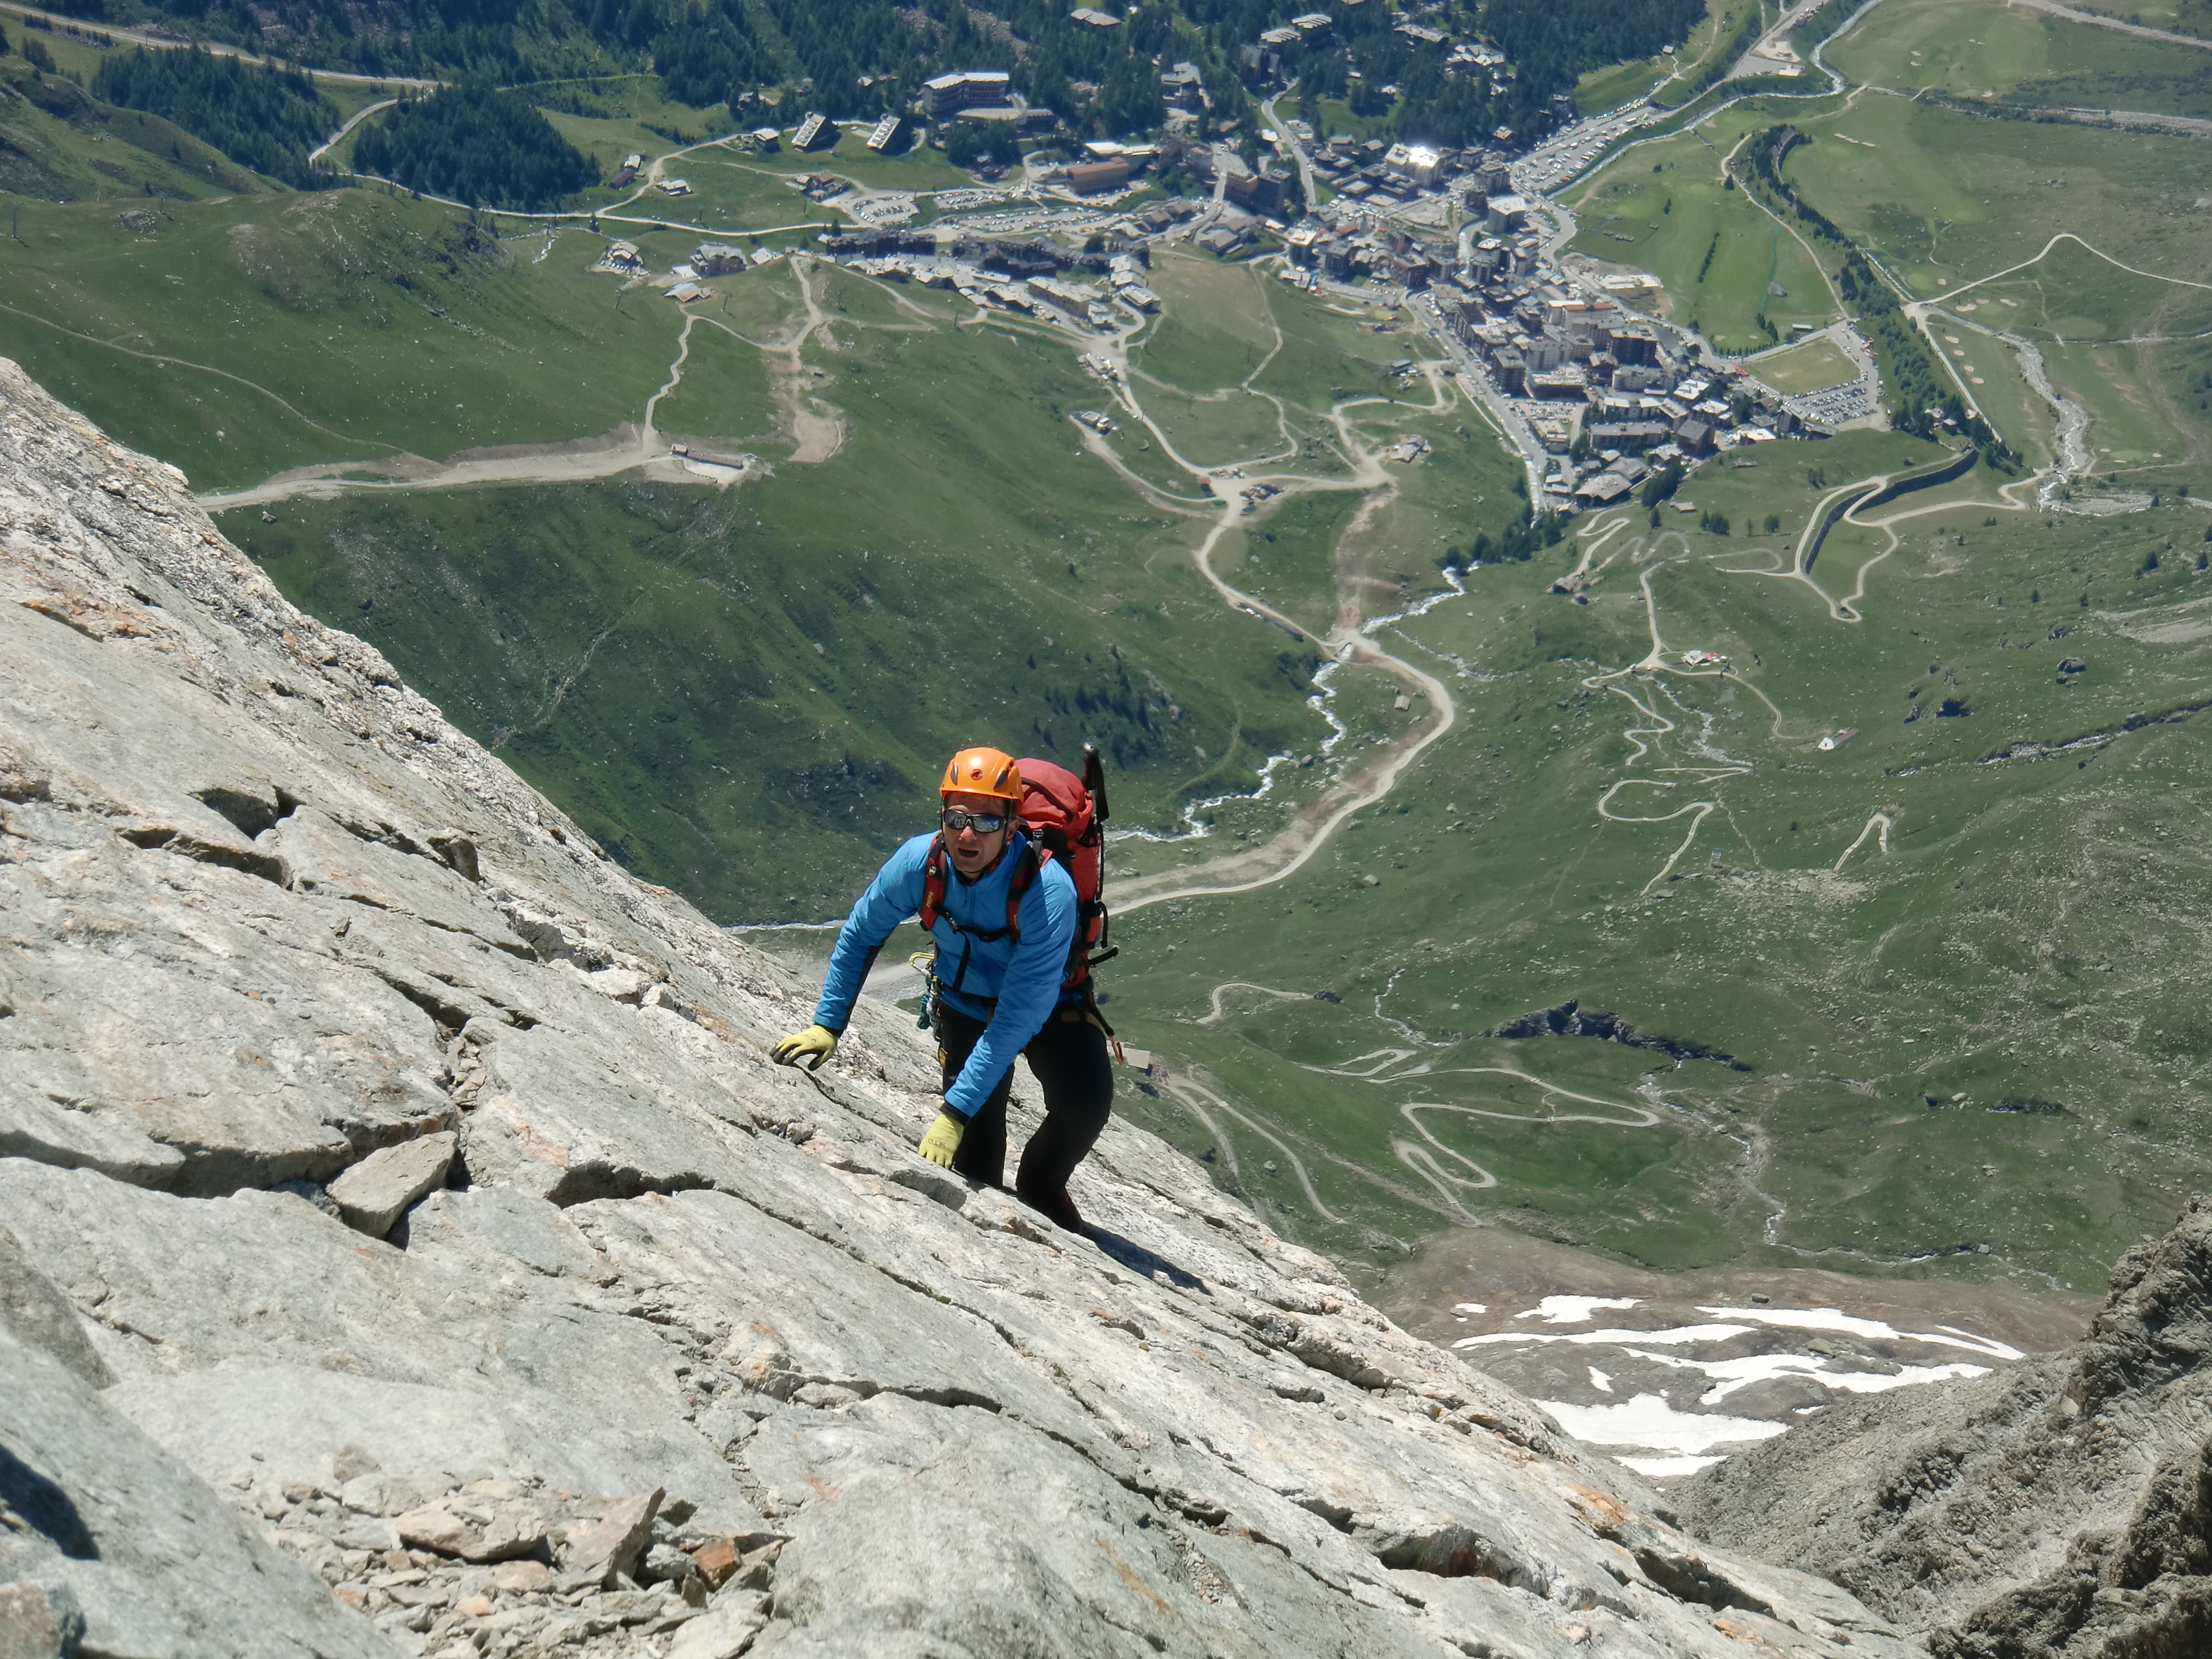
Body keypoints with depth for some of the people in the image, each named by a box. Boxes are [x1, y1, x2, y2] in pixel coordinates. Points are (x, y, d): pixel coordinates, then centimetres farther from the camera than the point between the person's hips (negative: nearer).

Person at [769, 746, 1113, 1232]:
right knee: (975, 1151, -14)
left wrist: (954, 1112, -40)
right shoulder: (919, 862, -26)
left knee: (1085, 1103, -26)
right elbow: (860, 936, -5)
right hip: (965, 1005, 2)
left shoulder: (1048, 892, -38)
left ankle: (1040, 1188, 3)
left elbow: (1018, 1015, -38)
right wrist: (826, 1025, -5)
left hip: (1047, 1007, -2)